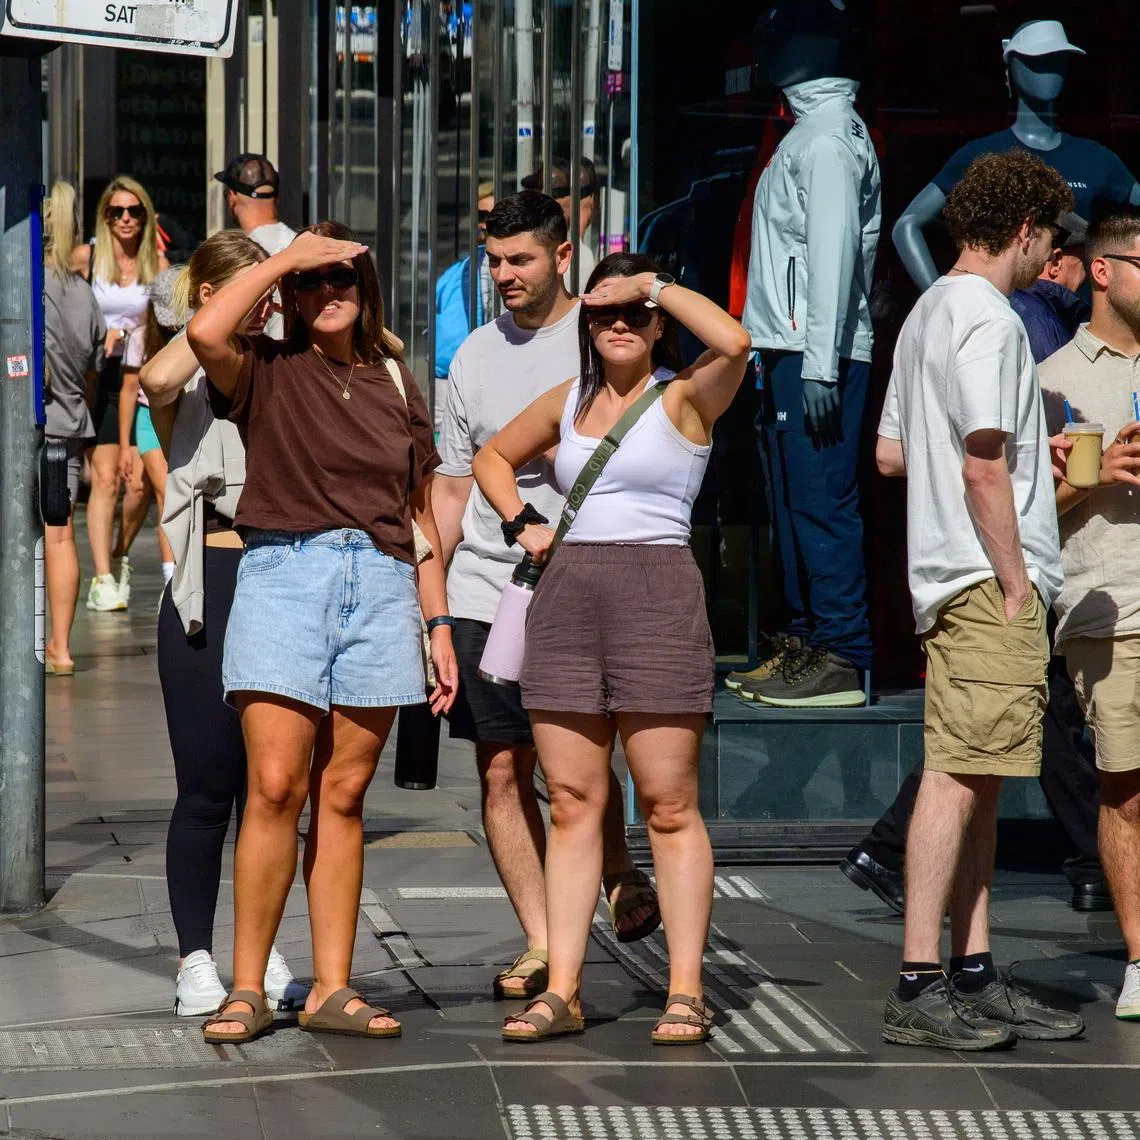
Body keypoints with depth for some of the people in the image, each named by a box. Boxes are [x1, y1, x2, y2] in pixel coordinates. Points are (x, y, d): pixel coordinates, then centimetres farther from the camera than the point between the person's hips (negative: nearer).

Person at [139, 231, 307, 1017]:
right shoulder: (192, 375, 0)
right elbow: (157, 379, -24)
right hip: (209, 582, -4)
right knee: (208, 785, -3)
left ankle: (263, 954, 17)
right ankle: (196, 961, 4)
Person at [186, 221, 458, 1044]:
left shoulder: (395, 383, 16)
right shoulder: (267, 373, 6)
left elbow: (420, 515, 19)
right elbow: (206, 332, -18)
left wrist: (439, 623, 14)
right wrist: (284, 258, -5)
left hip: (380, 585, 3)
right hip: (284, 573, -3)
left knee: (342, 794, 4)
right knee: (276, 785, -11)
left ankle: (332, 988, 7)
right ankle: (247, 989, -6)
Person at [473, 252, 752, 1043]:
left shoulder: (684, 396, 0)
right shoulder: (569, 400, 16)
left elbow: (735, 342, -22)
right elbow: (494, 457, 32)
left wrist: (654, 284, -10)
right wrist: (521, 522, 14)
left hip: (657, 597, -5)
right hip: (565, 597, 5)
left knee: (669, 803, -5)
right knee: (572, 803, 5)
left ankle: (685, 991, -3)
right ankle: (562, 989, 6)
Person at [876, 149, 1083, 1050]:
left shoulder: (928, 314, 19)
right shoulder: (987, 319, -13)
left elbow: (890, 454, 22)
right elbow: (984, 469, -19)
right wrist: (1013, 580, -15)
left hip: (948, 579, 10)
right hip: (988, 580, -10)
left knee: (976, 780, 11)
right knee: (959, 776, -11)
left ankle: (975, 977, 14)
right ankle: (920, 987, -11)